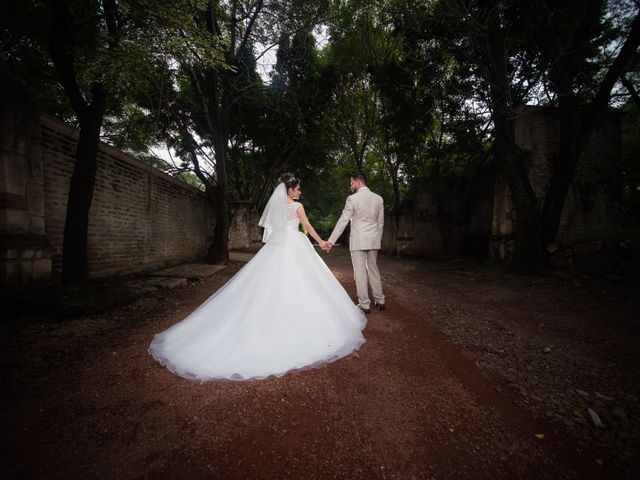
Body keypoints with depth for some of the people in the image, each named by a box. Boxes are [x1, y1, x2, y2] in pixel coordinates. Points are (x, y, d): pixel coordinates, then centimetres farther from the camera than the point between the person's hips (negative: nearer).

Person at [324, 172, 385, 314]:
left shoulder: (352, 199, -10)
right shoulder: (378, 198, 5)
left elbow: (342, 221, -11)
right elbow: (380, 222, 10)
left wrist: (331, 241, -7)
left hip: (358, 241, -5)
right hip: (373, 240, 6)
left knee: (360, 272, 2)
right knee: (373, 270, 17)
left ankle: (365, 305, 9)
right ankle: (379, 301, 25)